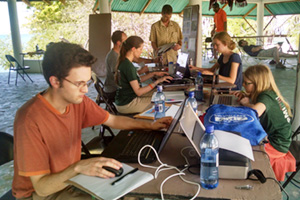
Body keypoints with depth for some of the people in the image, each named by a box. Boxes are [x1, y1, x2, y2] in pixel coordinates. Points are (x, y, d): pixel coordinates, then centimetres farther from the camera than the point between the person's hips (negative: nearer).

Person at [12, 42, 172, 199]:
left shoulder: (78, 100, -10)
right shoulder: (30, 121, -29)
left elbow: (113, 120, 7)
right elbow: (41, 187, -26)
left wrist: (150, 125, 1)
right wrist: (78, 168, -42)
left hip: (71, 176, 6)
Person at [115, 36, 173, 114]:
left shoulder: (123, 62, 7)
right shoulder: (128, 66, -22)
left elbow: (136, 80, 15)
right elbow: (138, 91, -21)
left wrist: (154, 74, 11)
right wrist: (157, 82, -17)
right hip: (126, 105, -10)